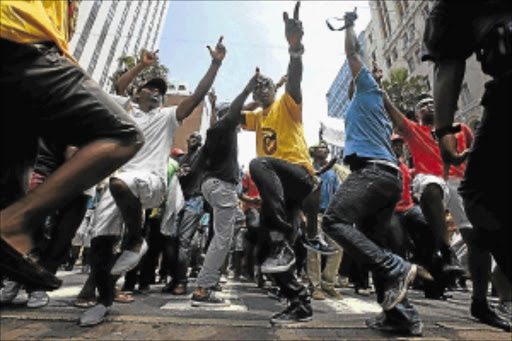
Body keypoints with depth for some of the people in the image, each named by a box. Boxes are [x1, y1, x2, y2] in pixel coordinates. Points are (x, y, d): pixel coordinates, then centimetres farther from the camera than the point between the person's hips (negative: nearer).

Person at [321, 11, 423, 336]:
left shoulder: (369, 89, 10)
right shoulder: (376, 102, 32)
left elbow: (353, 51, 15)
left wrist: (349, 25, 31)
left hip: (372, 169, -9)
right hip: (391, 174, 9)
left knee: (334, 220, -22)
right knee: (372, 241, 7)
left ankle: (396, 269, -22)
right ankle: (402, 315, 7)